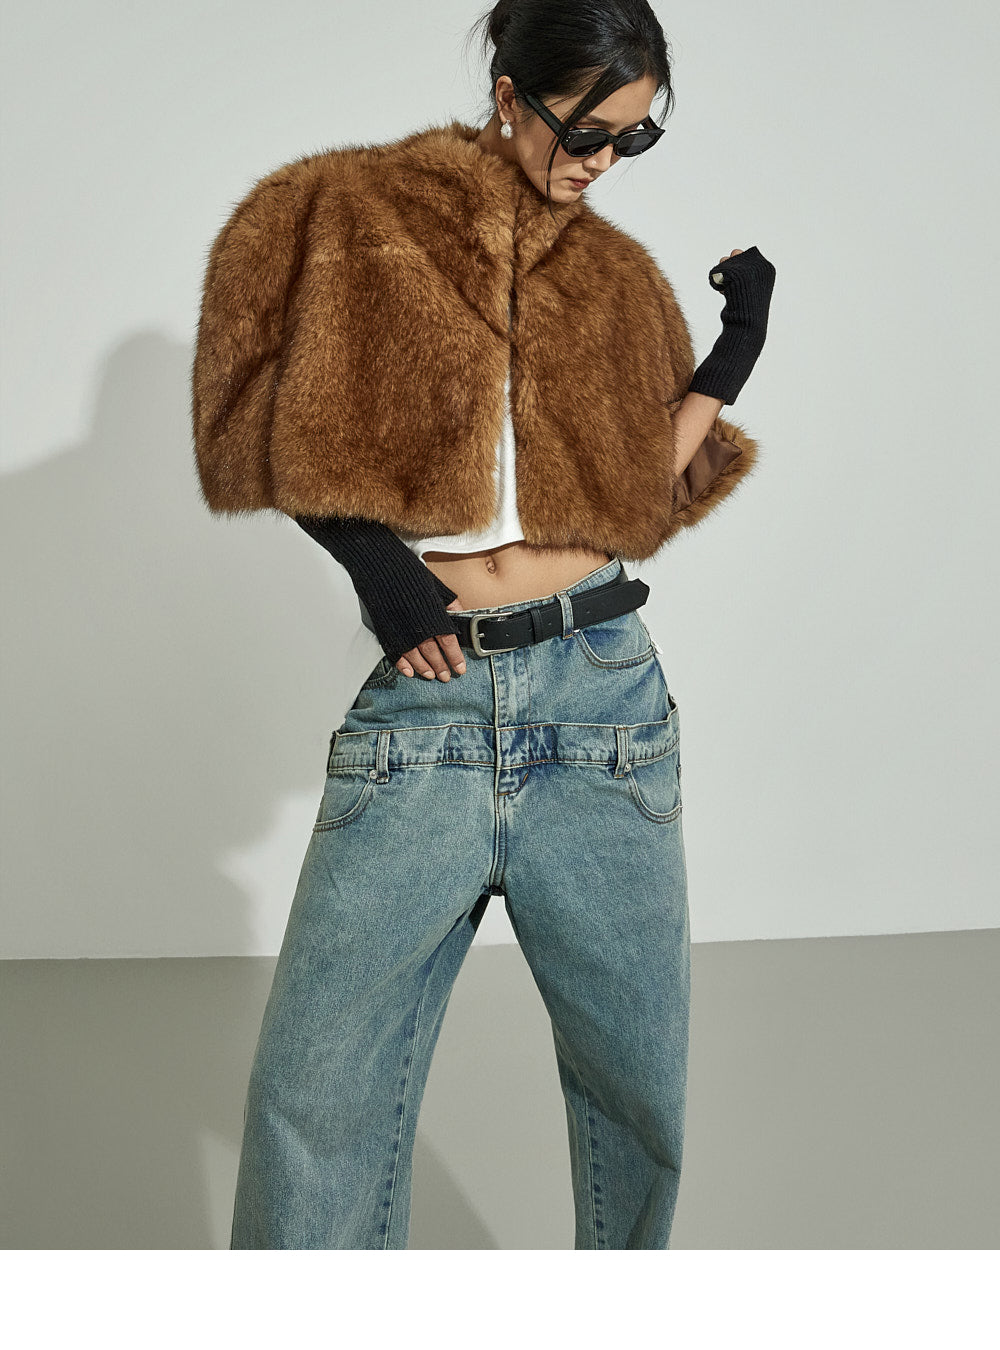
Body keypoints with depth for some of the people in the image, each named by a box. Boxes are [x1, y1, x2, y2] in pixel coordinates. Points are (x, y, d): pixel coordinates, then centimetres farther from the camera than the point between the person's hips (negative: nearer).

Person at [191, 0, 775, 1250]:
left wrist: (731, 363, 0)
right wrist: (373, 559, -8)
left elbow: (642, 492, 11)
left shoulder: (617, 277, 13)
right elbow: (262, 423, 3)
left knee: (639, 1075, 11)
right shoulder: (349, 215, 4)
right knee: (317, 1091, -2)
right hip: (424, 706, -2)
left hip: (603, 699, 3)